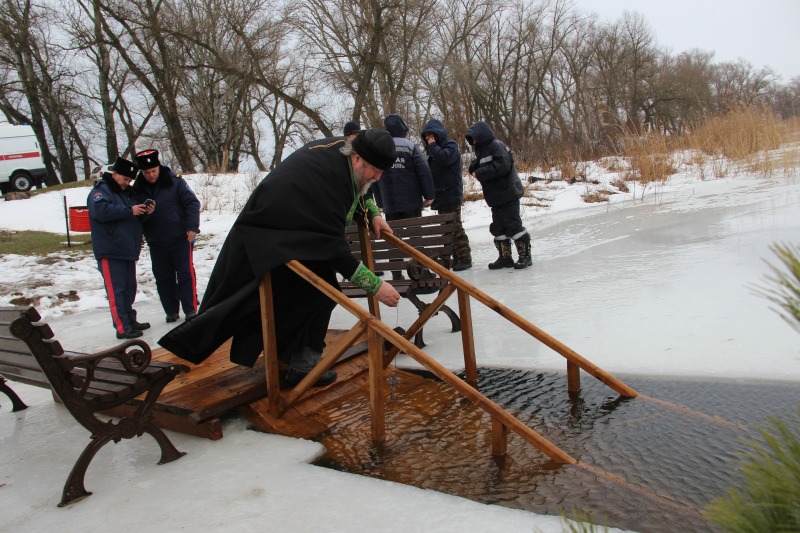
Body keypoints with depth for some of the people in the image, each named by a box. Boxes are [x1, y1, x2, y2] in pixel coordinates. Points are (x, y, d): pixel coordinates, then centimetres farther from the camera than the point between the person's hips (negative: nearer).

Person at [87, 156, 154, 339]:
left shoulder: (127, 193, 19)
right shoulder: (100, 191, -6)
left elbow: (135, 219, 27)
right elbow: (101, 211, -26)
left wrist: (146, 212, 4)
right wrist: (129, 211, -24)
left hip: (128, 250, 8)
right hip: (110, 252, -8)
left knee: (129, 288, 14)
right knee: (116, 290, -6)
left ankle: (130, 320, 24)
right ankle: (122, 328, -6)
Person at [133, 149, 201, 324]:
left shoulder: (175, 183, -7)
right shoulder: (138, 189, 3)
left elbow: (192, 203, -7)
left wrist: (192, 227, -15)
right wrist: (142, 212, -14)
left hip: (180, 238, -4)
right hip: (156, 243, 4)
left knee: (186, 274, -1)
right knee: (163, 278, 10)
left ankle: (191, 310, 6)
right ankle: (171, 311, 20)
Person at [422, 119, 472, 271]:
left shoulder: (451, 146, -6)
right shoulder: (434, 150, 20)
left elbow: (444, 158, -26)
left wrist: (432, 145, -12)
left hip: (451, 196, -9)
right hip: (440, 196, 9)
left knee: (455, 228, -9)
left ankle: (465, 258, -5)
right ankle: (457, 258, 16)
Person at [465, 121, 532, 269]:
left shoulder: (496, 146, -13)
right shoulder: (482, 150, 16)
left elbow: (502, 166, -26)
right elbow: (475, 168, 16)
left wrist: (480, 173, -20)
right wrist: (475, 168, -8)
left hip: (507, 195, -9)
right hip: (495, 197, 9)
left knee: (513, 225, -5)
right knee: (498, 228, 11)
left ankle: (525, 256, 4)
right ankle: (505, 257, 18)